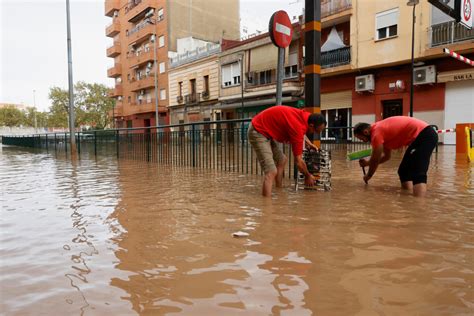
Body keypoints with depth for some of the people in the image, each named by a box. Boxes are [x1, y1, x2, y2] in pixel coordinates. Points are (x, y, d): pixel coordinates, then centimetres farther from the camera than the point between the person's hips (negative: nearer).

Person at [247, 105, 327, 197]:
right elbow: (298, 161, -15)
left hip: (264, 130, 10)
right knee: (272, 172, -18)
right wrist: (308, 176, 0)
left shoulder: (304, 116, 1)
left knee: (282, 159, 19)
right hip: (258, 132, -10)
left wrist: (309, 143, 19)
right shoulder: (298, 127, -24)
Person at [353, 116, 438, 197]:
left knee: (417, 174, -22)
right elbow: (386, 156, 29)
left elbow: (375, 159, -3)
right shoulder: (381, 128, 19)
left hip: (424, 136, -10)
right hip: (425, 135, 10)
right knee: (404, 171, 15)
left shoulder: (376, 132, -12)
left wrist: (368, 175, 13)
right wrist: (368, 162, 32)